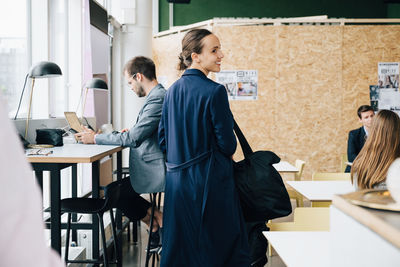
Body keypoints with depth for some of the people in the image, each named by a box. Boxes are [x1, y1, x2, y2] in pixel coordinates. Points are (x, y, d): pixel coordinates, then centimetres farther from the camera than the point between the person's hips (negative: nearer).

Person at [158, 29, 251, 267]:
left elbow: (163, 140, 10)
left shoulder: (172, 91, 5)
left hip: (176, 180, 7)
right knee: (215, 247, 6)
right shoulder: (214, 91, -16)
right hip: (208, 181, -7)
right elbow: (228, 144, -12)